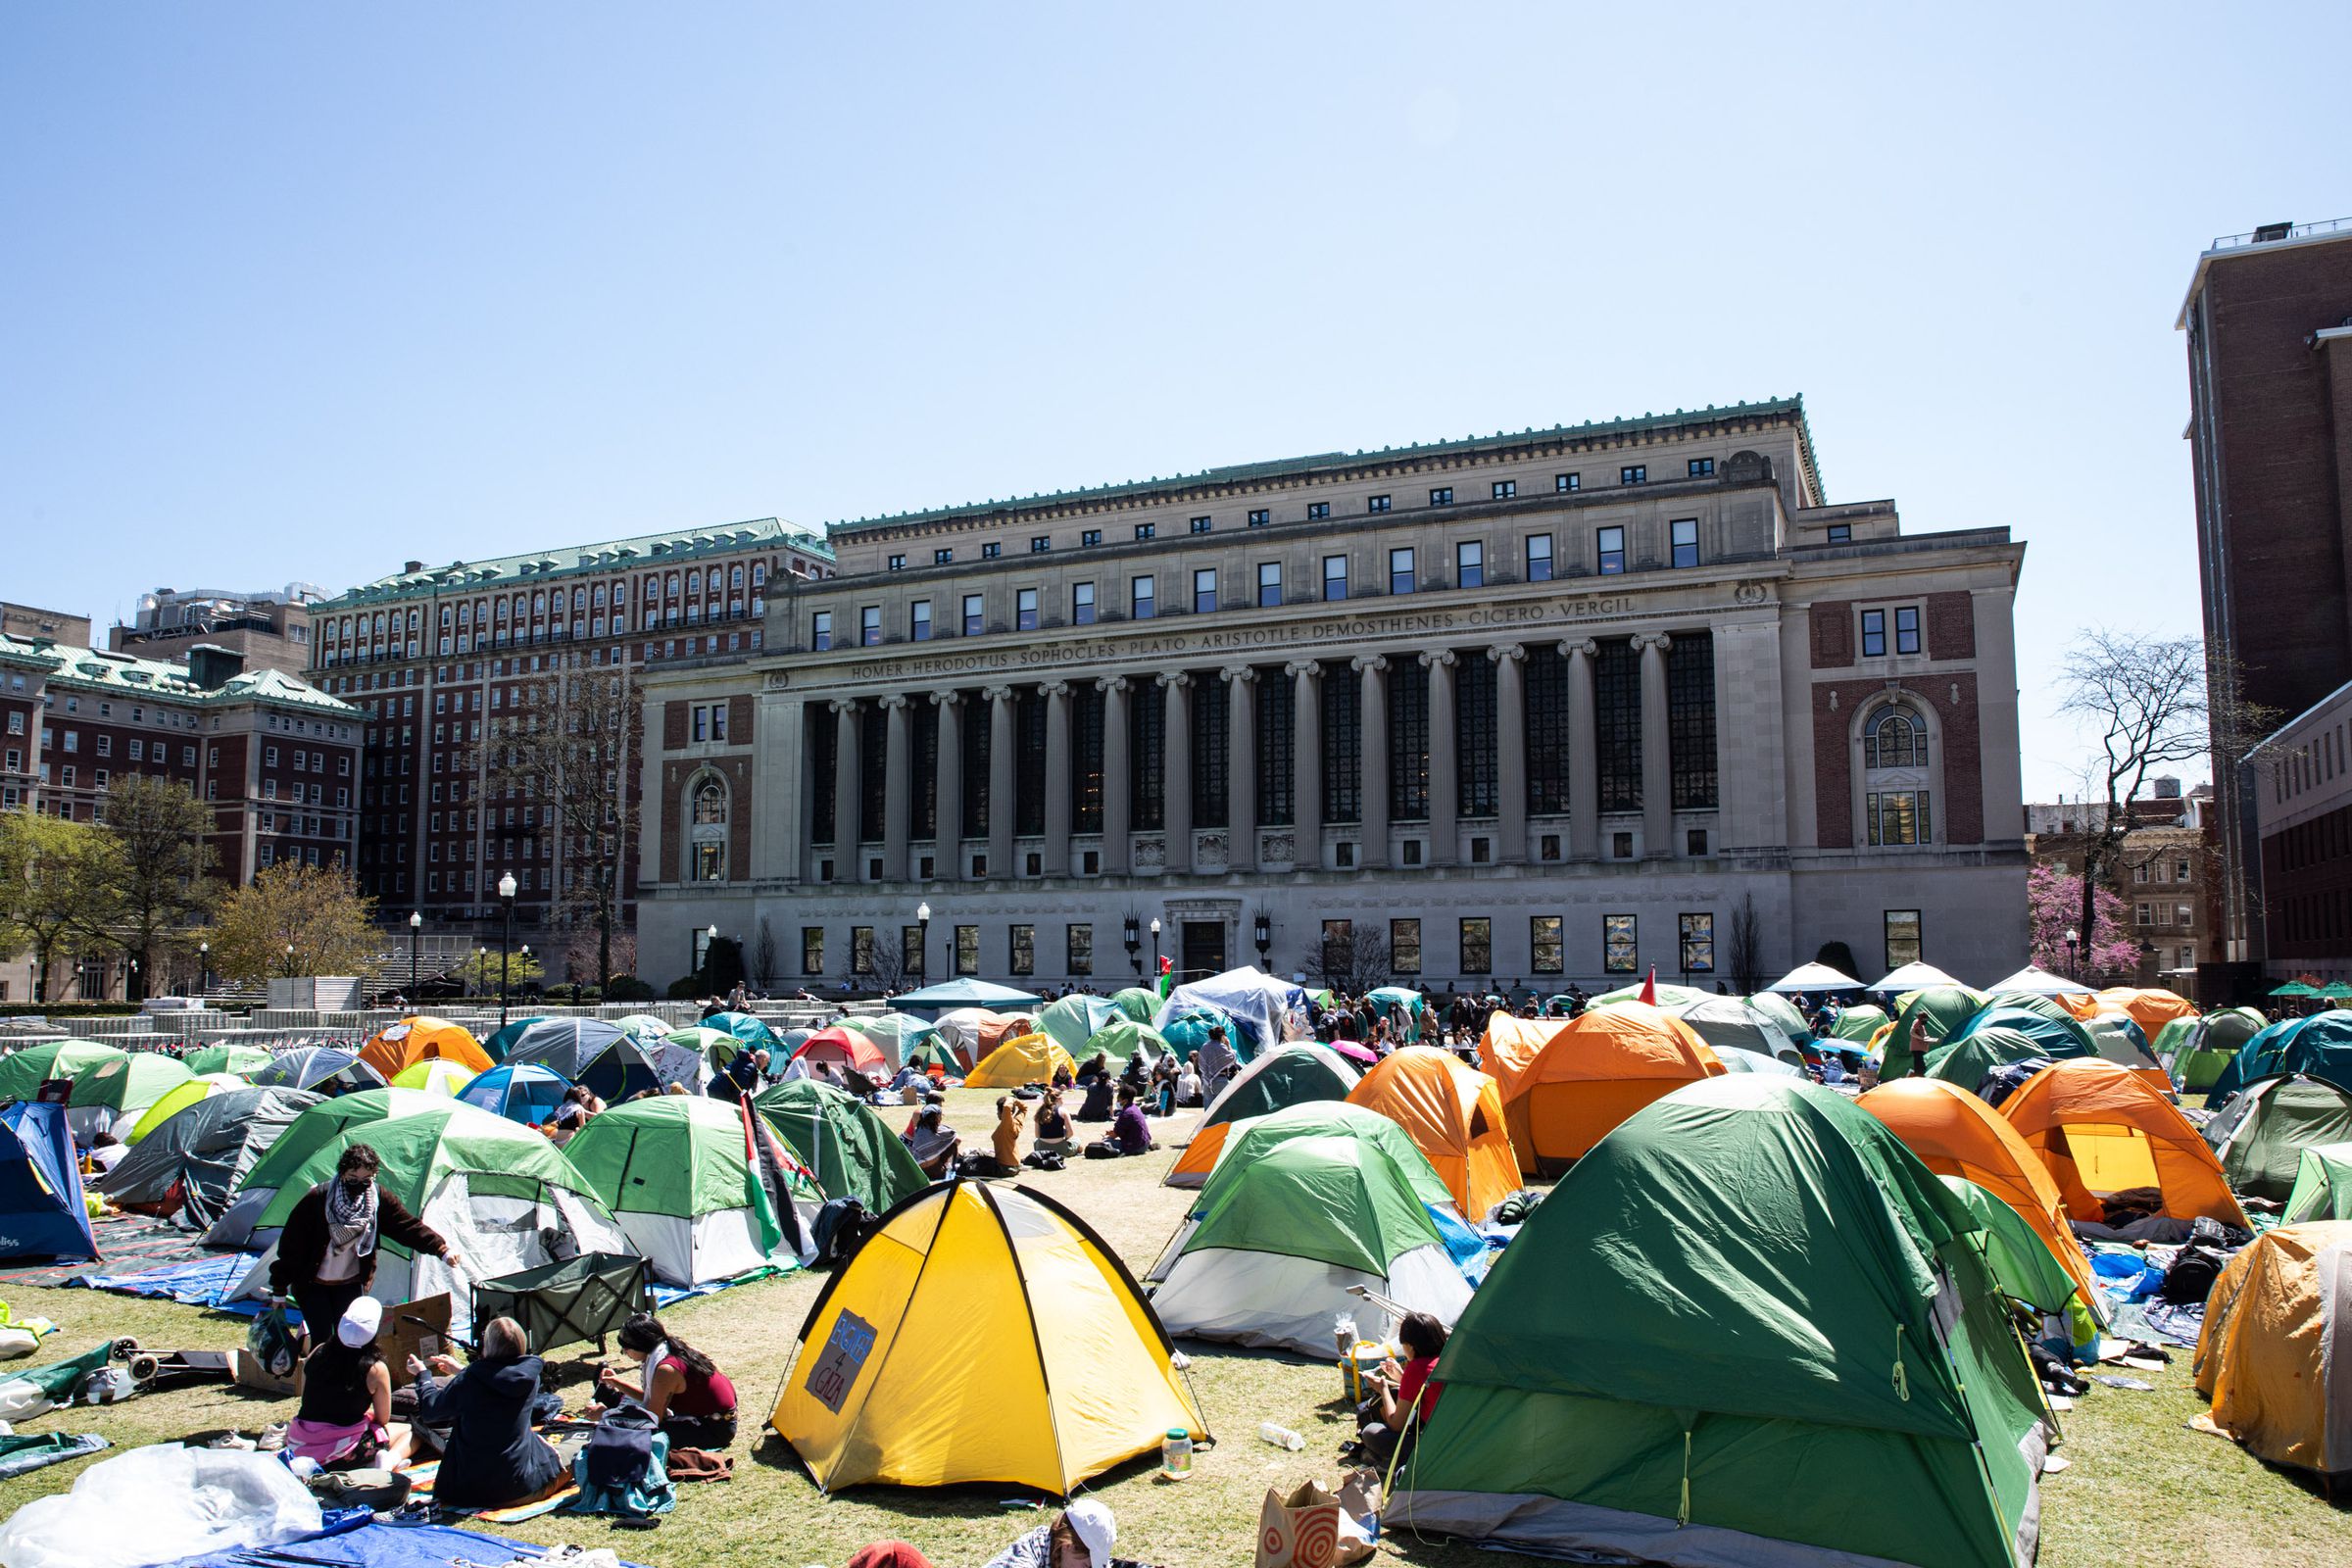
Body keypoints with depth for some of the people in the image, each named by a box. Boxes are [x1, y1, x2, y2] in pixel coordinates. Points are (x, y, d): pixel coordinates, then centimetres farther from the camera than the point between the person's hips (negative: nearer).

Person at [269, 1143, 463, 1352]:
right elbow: (291, 1243, -14)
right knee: (321, 1341, -8)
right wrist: (279, 1290, -11)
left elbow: (409, 1226, -10)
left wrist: (442, 1250, -21)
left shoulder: (379, 1198, -10)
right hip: (312, 1285, -3)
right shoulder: (317, 1199, -20)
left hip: (351, 1284, 3)